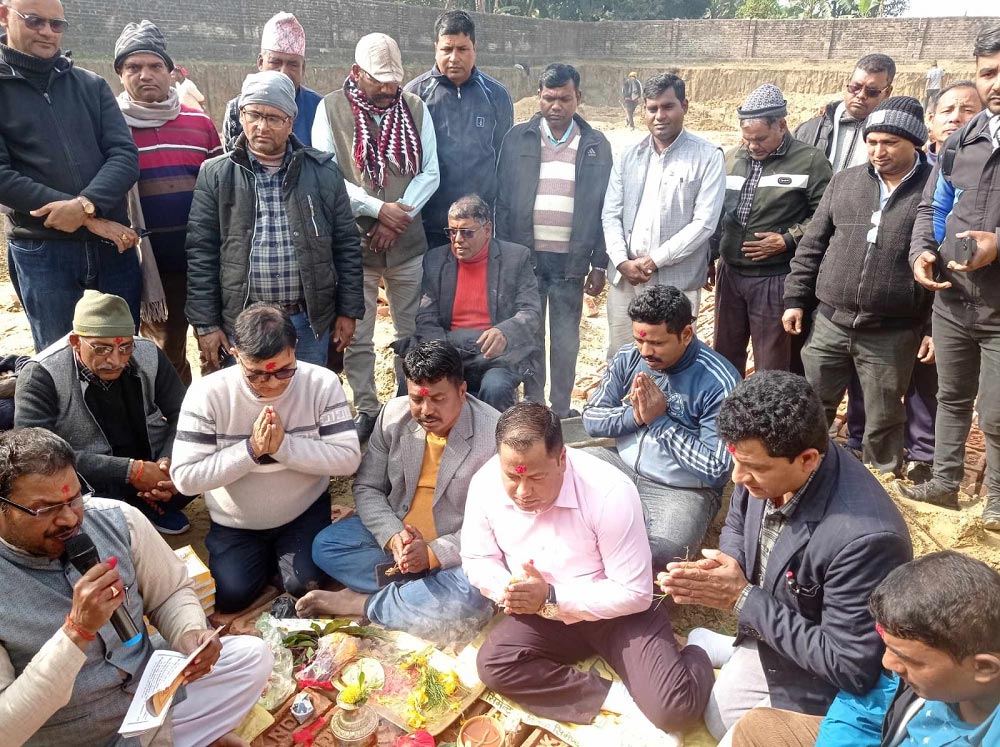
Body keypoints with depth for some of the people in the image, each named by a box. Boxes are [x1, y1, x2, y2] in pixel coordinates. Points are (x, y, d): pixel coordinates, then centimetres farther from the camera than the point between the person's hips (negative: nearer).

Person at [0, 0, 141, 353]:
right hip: (40, 252, -2)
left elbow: (125, 155, 0)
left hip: (112, 244, 2)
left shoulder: (92, 85, 11)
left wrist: (85, 204, -19)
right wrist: (90, 217, -15)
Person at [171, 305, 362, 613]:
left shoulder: (322, 383, -20)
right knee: (230, 596, -11)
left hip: (304, 512, 0)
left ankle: (283, 551, 22)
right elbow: (185, 477, -21)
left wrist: (284, 445, -32)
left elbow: (349, 458, -22)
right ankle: (267, 554, 21)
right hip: (235, 523, 1)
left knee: (304, 584, -13)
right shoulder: (207, 393, -21)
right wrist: (251, 449, -31)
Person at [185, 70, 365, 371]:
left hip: (308, 321, 1)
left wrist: (348, 311, 3)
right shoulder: (215, 175, 1)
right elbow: (201, 255, 0)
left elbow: (346, 245, 6)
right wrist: (206, 324, -3)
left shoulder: (323, 172, 3)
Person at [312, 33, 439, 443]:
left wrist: (399, 216, -10)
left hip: (407, 241, 2)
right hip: (353, 241, -2)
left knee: (412, 331, 11)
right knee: (356, 336, 4)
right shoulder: (331, 109, -2)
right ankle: (365, 410, 19)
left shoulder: (415, 108, 4)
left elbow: (430, 173, 1)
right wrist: (378, 209, -15)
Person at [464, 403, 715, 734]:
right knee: (492, 664, -24)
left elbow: (635, 594, -23)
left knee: (675, 709, -24)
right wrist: (509, 591, -22)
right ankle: (615, 696, -14)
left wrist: (552, 597, -29)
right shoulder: (485, 483, -16)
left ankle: (693, 656, 10)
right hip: (541, 612, 5)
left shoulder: (610, 492, -29)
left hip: (617, 613, -4)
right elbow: (476, 558, 0)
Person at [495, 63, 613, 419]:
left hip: (570, 259, 0)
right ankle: (532, 405, 22)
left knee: (566, 338, 7)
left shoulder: (596, 145, 4)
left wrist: (599, 264, 0)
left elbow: (604, 208, 4)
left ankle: (561, 408, 20)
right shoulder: (518, 138, 3)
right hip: (526, 255, 0)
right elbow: (503, 201, 2)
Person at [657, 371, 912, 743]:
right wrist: (716, 569, -20)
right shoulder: (767, 464, -18)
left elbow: (851, 669, -30)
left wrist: (743, 598, -30)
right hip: (766, 641, 7)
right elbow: (736, 529, 4)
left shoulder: (864, 537, -40)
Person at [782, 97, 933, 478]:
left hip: (892, 335, -3)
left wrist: (936, 328, -5)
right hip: (828, 323, 3)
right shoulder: (844, 182, 6)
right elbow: (811, 245, 10)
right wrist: (795, 299, 6)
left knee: (884, 420, 11)